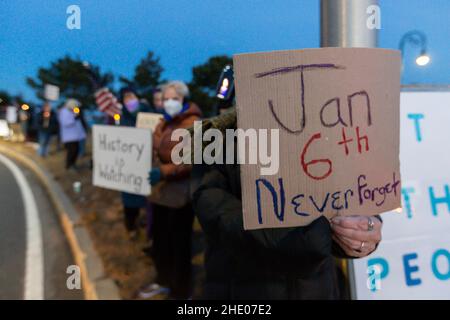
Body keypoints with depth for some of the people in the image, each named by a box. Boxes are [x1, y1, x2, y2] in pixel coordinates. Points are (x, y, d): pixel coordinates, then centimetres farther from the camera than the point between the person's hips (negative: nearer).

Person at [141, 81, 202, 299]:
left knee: (179, 243, 3)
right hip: (161, 189, 8)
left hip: (180, 192, -8)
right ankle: (164, 280, 37)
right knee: (160, 239, 17)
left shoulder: (193, 125, -12)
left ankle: (180, 291, 20)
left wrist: (164, 172, -29)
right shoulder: (164, 123, 16)